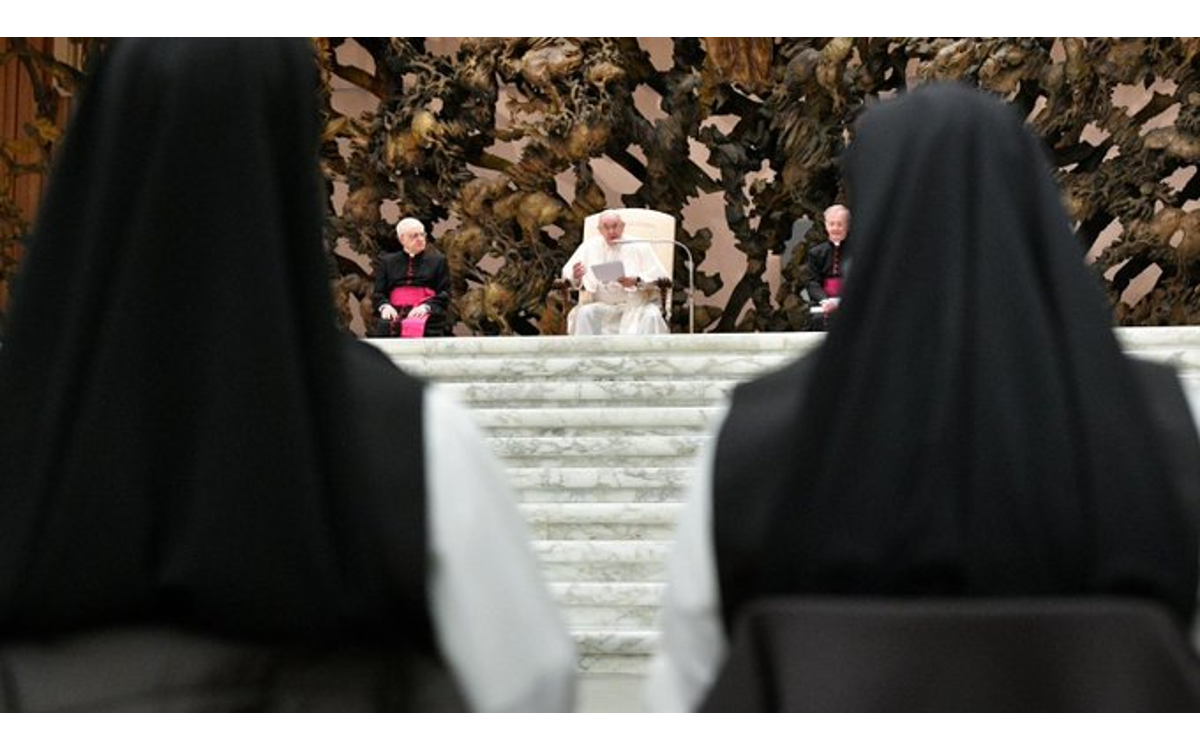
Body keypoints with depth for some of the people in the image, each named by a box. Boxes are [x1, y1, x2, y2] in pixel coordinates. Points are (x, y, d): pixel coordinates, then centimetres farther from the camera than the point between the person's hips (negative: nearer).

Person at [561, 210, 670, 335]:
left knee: (650, 317, -33)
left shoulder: (638, 246, 3)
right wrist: (575, 277, -17)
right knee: (584, 313, -28)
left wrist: (636, 281, -24)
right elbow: (567, 274, 10)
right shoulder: (589, 246, 11)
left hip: (638, 305, -2)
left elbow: (661, 276, -5)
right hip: (604, 305, 2)